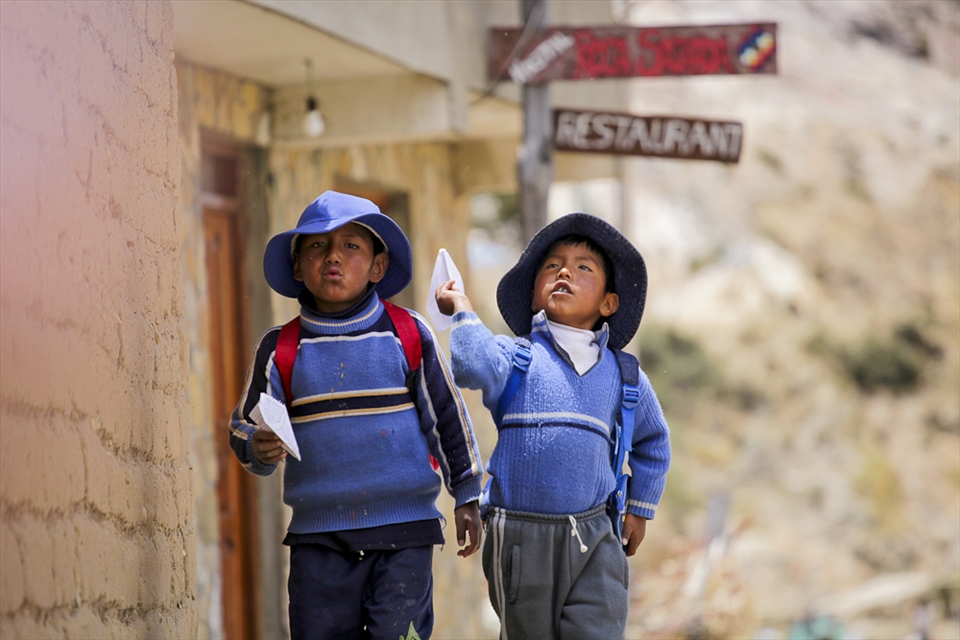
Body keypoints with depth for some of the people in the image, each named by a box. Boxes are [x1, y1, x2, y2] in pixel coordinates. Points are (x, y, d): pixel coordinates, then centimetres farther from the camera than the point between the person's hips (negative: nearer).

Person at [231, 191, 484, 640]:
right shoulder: (281, 350, 4)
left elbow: (448, 415, 10)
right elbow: (244, 426, 5)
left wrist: (467, 496, 11)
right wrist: (259, 449, -18)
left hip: (405, 526, -1)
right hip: (318, 535, 1)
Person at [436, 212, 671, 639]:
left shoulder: (621, 374, 11)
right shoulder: (517, 357, 1)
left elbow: (652, 438, 28)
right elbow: (474, 366, -24)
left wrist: (639, 508, 25)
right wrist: (461, 310, -11)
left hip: (594, 540, 2)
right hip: (522, 538, -2)